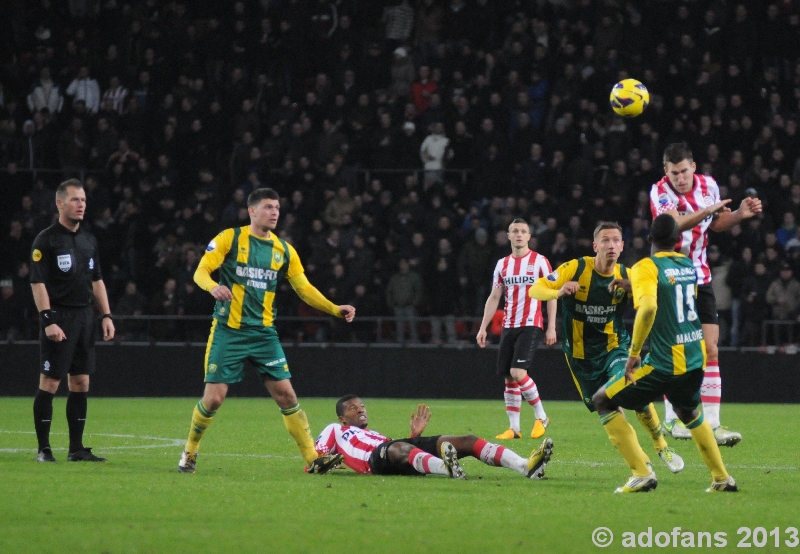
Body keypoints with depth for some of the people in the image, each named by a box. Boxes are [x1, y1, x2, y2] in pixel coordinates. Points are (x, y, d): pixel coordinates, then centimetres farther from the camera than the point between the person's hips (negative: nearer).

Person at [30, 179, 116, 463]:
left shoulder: (89, 239, 14)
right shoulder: (46, 240, -6)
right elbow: (38, 283, -11)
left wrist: (106, 315, 12)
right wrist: (48, 320, -18)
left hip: (85, 317, 7)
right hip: (59, 318, -7)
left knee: (81, 383, 6)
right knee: (49, 383, -5)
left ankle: (76, 448, 11)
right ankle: (43, 448, -1)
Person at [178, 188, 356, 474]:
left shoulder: (284, 250, 9)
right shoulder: (230, 238, -2)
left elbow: (304, 288, 12)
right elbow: (200, 272, -7)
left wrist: (335, 309, -2)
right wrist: (213, 286, -30)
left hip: (264, 333, 3)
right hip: (228, 332, -3)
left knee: (286, 394, -6)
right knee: (214, 397, -6)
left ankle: (312, 458, -3)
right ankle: (190, 452, 17)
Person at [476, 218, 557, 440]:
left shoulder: (540, 261, -1)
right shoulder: (502, 264, 13)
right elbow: (494, 297, 16)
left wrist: (551, 328, -7)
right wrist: (483, 328, 9)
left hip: (531, 325, -5)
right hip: (508, 327, 5)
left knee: (517, 372, -19)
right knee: (509, 379, 2)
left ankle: (541, 417, -3)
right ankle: (513, 428, 8)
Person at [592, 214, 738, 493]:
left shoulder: (646, 267, -12)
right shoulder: (689, 266, 10)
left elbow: (648, 307, -29)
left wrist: (634, 352, -21)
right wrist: (633, 284, 26)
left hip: (664, 362, -7)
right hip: (695, 358, 7)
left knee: (602, 401, 6)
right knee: (688, 411, 35)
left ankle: (642, 474, -2)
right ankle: (722, 478, 36)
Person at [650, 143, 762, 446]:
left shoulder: (708, 185, 2)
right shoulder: (660, 191, -15)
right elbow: (674, 223, -35)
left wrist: (739, 214, 0)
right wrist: (708, 210, -48)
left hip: (700, 277, 5)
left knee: (710, 350, -1)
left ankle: (711, 424, -1)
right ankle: (671, 419, 5)